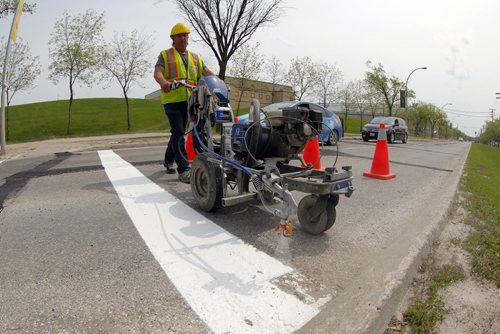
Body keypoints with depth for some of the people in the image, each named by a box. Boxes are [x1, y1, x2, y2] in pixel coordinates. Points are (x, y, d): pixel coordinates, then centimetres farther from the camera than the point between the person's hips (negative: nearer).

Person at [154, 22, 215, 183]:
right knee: (178, 133, -14)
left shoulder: (195, 57, 22)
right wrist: (164, 82, -31)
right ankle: (184, 170, -15)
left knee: (179, 132, 12)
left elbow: (206, 72, 8)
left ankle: (169, 160, 32)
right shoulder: (165, 55, 10)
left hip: (188, 100, 4)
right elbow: (157, 72, -8)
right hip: (172, 99, -4)